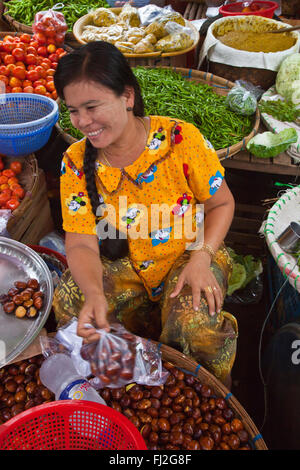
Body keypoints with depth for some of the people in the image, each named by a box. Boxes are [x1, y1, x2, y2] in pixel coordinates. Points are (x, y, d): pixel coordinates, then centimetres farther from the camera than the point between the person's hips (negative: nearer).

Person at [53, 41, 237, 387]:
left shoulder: (180, 138, -18)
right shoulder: (76, 162, -10)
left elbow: (222, 203, -6)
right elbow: (81, 244, -15)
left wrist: (202, 257, -23)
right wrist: (94, 293, -36)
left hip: (188, 257, -2)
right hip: (121, 264, 3)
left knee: (195, 327, -29)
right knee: (68, 304, -22)